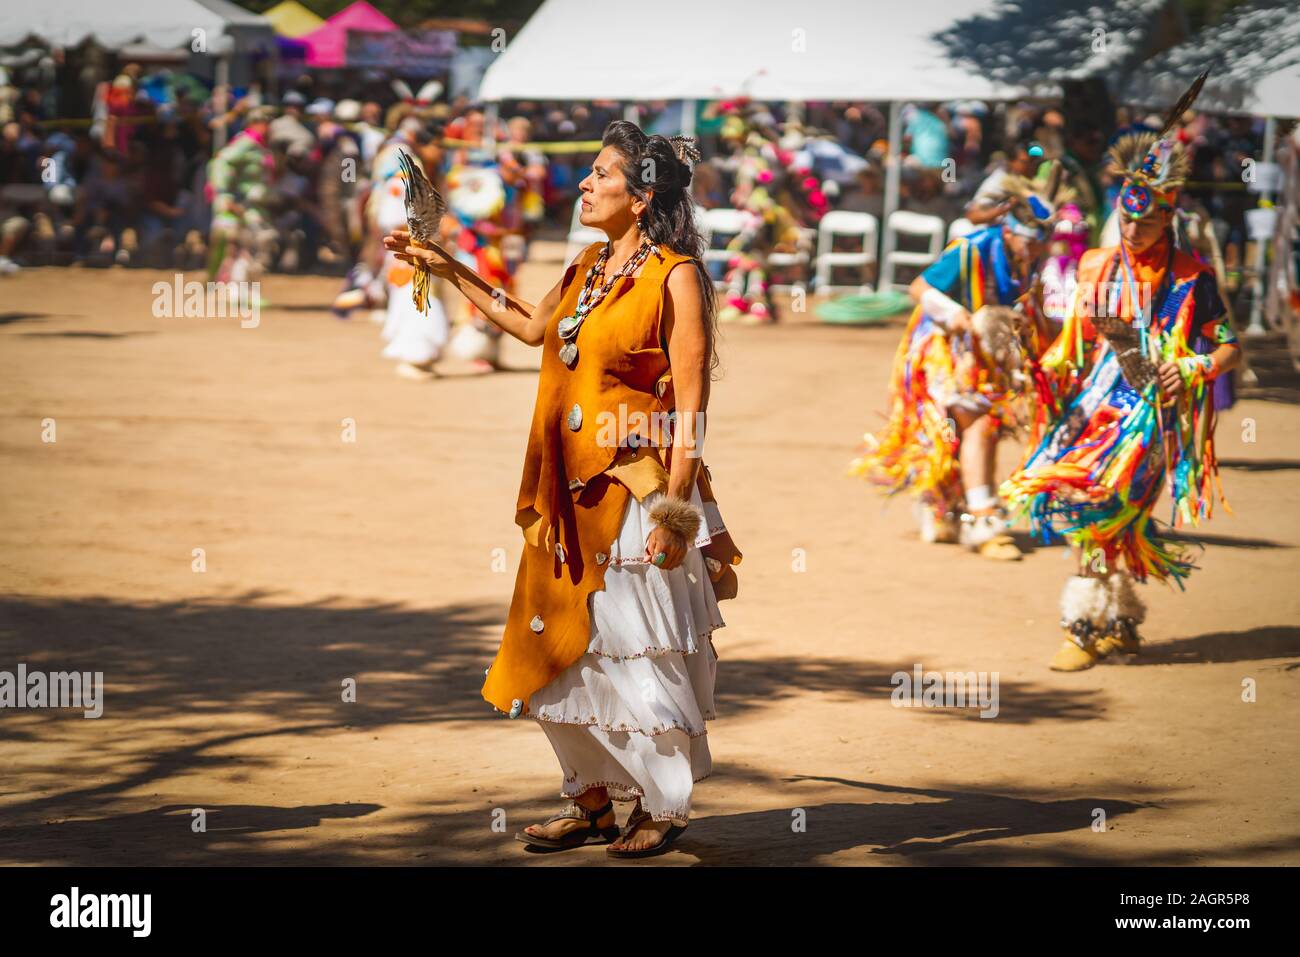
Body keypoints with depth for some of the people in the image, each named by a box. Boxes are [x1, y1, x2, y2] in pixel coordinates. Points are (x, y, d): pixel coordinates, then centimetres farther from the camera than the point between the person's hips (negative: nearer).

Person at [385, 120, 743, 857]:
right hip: (571, 495, 8)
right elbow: (532, 327, 30)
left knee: (638, 654, 0)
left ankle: (664, 807, 14)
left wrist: (673, 507, -17)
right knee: (564, 652, 10)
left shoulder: (675, 277, -11)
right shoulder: (588, 269, 11)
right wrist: (449, 270, 27)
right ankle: (593, 802, 22)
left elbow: (690, 407, -13)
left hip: (637, 493, -8)